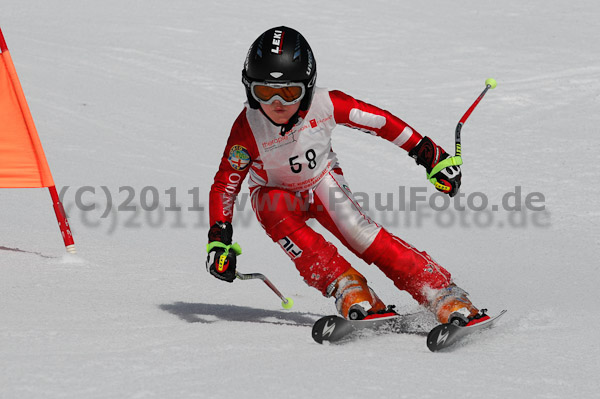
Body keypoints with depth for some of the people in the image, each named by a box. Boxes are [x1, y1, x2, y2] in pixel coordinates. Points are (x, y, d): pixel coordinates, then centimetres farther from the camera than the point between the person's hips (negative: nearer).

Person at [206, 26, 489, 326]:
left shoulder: (325, 104, -28)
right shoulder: (248, 128, -29)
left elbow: (380, 121, -15)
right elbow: (225, 183, -18)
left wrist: (430, 155, -10)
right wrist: (219, 240, -27)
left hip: (323, 183, 0)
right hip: (275, 193, 0)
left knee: (365, 237, -21)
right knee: (275, 212, -35)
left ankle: (443, 295, -21)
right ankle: (345, 286, -32)